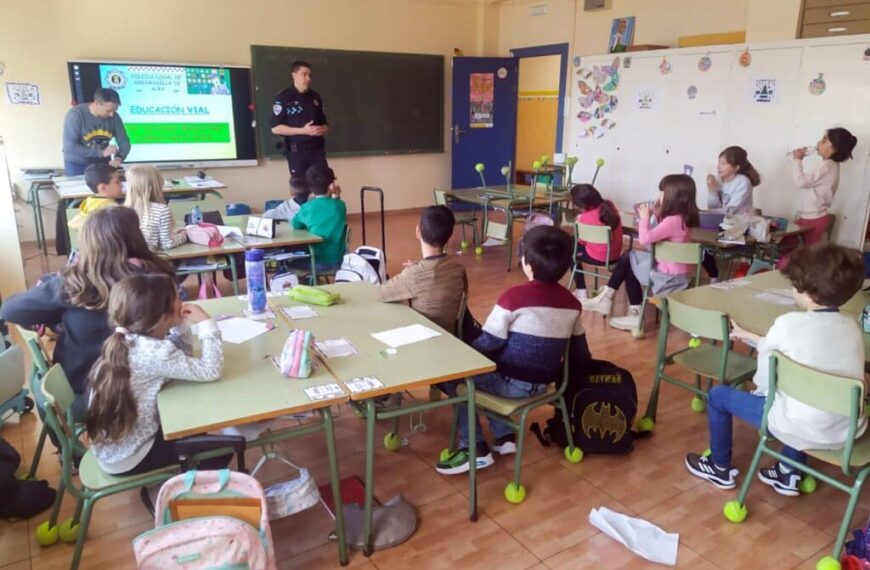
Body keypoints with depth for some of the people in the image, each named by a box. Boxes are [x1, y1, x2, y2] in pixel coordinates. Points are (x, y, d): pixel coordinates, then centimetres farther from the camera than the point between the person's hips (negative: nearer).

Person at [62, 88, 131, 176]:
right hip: (77, 165, -3)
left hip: (102, 164, 3)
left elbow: (124, 142, -5)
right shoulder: (75, 115, -20)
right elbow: (69, 147, -24)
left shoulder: (114, 117, -11)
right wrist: (101, 152, -29)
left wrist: (118, 158, -26)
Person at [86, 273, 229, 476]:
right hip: (129, 459, -9)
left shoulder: (126, 340, -2)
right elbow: (210, 371, -31)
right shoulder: (154, 352, -30)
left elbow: (182, 357, 10)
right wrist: (206, 323, -24)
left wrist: (181, 324, -5)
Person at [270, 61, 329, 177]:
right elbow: (276, 128, -9)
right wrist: (303, 130, -17)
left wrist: (322, 130, -5)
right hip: (296, 151, -4)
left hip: (317, 149, 4)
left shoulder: (315, 97, 13)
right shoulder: (283, 98, -3)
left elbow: (325, 124, 21)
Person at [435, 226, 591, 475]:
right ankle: (504, 436, 23)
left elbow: (488, 345, -15)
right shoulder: (572, 303, -2)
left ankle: (474, 448, 6)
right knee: (493, 369, 30)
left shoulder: (514, 296, -20)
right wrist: (554, 374, 23)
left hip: (512, 383, -7)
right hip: (542, 384, 7)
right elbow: (580, 357, 6)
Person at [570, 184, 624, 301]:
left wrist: (578, 222, 7)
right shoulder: (610, 206, -4)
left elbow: (582, 241, -6)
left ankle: (581, 292, 18)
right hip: (615, 255, 7)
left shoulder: (585, 218, -22)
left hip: (598, 258, -7)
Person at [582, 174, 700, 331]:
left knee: (628, 260, 4)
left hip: (670, 275, -9)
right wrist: (656, 217, 3)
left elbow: (645, 239, -30)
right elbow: (656, 236, 16)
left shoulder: (673, 221, -24)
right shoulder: (682, 218, 6)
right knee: (629, 262, 15)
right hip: (675, 270, 9)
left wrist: (645, 217, -14)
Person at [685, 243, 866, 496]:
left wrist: (761, 393, 19)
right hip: (847, 430, 7)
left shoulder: (789, 323, -16)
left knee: (718, 395, 11)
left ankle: (720, 468, 29)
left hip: (805, 429, -7)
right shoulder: (852, 326, 3)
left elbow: (765, 381, -4)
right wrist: (749, 337, 27)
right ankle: (789, 474, 37)